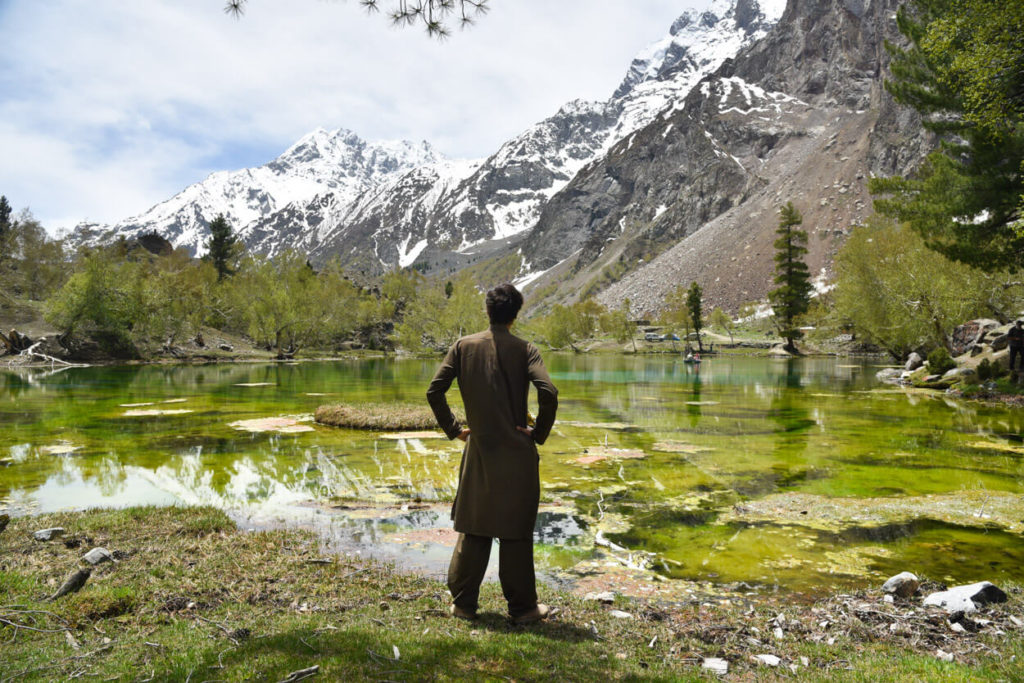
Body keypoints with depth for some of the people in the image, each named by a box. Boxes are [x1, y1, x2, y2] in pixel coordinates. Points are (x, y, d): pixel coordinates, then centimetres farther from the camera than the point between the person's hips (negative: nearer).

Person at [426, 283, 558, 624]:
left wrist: (453, 428, 6)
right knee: (516, 532, 8)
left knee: (473, 528, 15)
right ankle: (522, 607, 18)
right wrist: (539, 433, -7)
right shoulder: (525, 350, -8)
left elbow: (434, 391, -3)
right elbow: (548, 393, -21)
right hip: (516, 454, -3)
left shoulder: (463, 346, 1)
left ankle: (463, 601, 23)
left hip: (478, 451, 3)